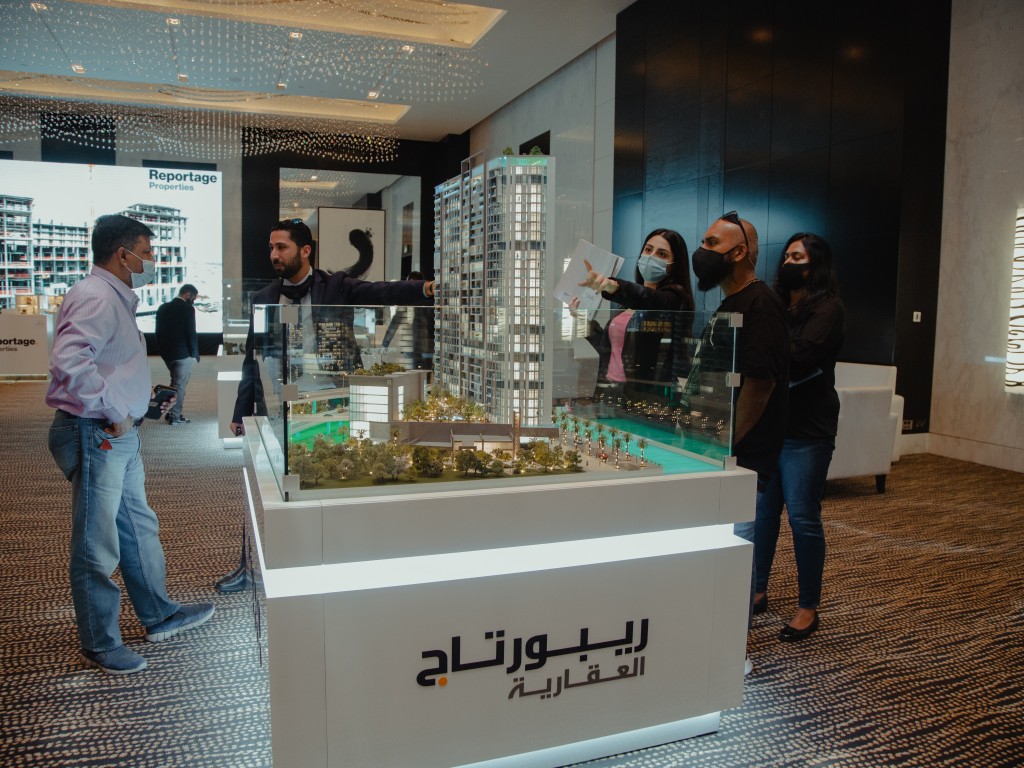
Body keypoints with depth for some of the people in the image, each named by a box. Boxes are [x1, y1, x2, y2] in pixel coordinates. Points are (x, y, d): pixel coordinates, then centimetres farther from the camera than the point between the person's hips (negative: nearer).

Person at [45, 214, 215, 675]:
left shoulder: (115, 298, 15)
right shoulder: (96, 298, -18)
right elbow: (68, 362, -32)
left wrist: (130, 402, 14)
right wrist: (112, 412, -25)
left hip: (119, 434, 11)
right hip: (95, 435, -11)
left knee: (138, 529, 19)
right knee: (98, 546, 3)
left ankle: (159, 617, 34)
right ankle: (99, 646, 18)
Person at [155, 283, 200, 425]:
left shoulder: (163, 308, 8)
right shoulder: (187, 309, -13)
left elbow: (158, 331, 10)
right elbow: (191, 334, -15)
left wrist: (163, 350, 16)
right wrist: (195, 354, -6)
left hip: (167, 353, 7)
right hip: (183, 353, -7)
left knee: (176, 382, 21)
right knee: (180, 384, 3)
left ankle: (171, 411, 22)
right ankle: (175, 416, 8)